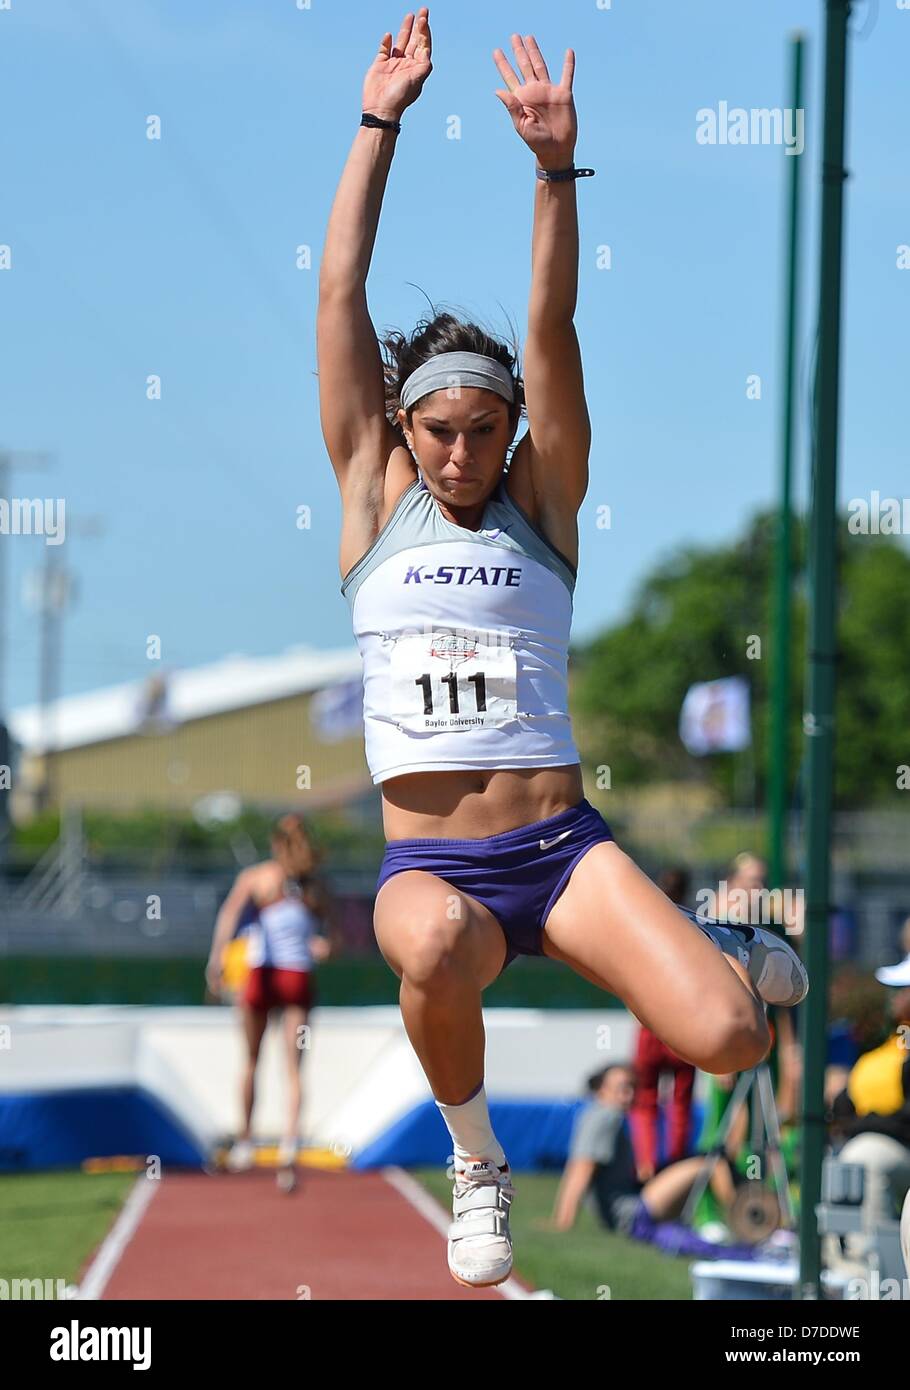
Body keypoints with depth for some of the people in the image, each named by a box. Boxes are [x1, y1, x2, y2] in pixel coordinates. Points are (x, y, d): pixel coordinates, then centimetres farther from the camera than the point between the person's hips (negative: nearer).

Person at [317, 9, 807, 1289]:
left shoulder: (541, 504, 8)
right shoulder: (376, 499, 8)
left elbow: (554, 334, -5)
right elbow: (341, 299, 3)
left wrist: (555, 169, -17)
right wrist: (379, 126, 0)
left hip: (562, 846, 1)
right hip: (428, 863, -1)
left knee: (726, 1036, -22)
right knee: (439, 949, -40)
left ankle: (726, 956, 20)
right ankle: (476, 1165, -8)